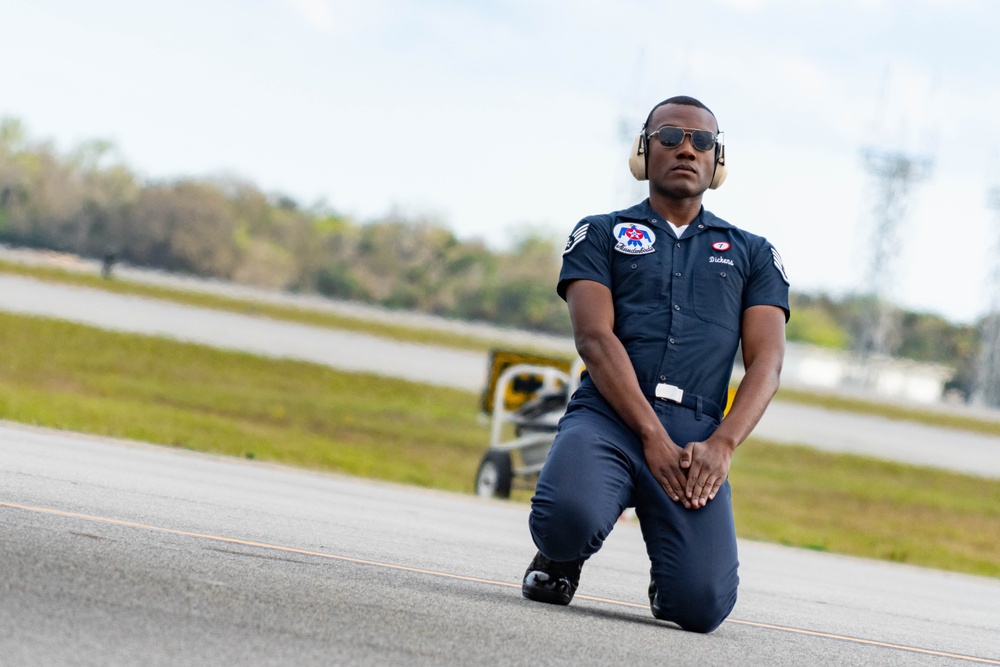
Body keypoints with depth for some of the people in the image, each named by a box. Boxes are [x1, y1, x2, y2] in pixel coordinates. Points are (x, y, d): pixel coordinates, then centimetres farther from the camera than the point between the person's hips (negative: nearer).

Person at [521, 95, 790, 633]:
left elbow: (766, 360, 9)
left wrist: (721, 445, -11)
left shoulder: (752, 255, 21)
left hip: (696, 434, 1)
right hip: (608, 415, -1)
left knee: (700, 607, -22)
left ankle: (667, 567, 18)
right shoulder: (600, 235, 15)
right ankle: (561, 552, 4)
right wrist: (653, 438, -15)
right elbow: (594, 338, 0)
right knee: (568, 517, -36)